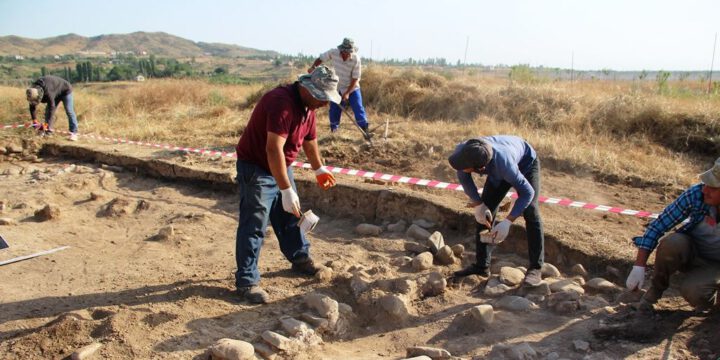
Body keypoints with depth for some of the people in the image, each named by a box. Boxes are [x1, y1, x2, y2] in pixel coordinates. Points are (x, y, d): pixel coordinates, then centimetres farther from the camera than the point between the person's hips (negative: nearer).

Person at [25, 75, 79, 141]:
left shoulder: (48, 92, -44)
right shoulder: (33, 91, -22)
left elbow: (51, 107, -41)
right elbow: (32, 106, -12)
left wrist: (46, 124, -41)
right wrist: (34, 120, -19)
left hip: (65, 90, -7)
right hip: (56, 93, 8)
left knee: (69, 111, -13)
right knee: (48, 110, -1)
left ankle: (74, 133, -12)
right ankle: (48, 132, 2)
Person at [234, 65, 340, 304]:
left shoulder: (308, 105, 0)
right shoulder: (282, 103, -31)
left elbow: (309, 139, 16)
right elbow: (274, 149, -38)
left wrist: (319, 170, 20)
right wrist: (287, 190, -39)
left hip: (281, 167, 9)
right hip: (255, 168, -9)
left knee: (289, 217, 18)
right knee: (254, 225, -7)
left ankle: (300, 260, 34)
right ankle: (246, 281, 1)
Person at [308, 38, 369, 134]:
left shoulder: (356, 59, -23)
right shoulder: (333, 53, -16)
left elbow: (355, 78, -19)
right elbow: (320, 59, -1)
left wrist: (347, 93, -26)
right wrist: (313, 67, -21)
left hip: (352, 89, -2)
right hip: (338, 89, 2)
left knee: (359, 110, -6)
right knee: (334, 111, 5)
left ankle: (366, 131, 3)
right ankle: (333, 132, 20)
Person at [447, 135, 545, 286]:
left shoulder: (504, 164, -47)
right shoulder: (461, 150, -35)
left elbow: (527, 191, -34)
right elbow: (463, 176, -13)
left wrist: (507, 222, -39)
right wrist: (478, 204, -17)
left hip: (526, 164, -5)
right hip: (497, 170, 5)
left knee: (529, 211, -19)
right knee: (485, 211, -3)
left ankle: (535, 268, -11)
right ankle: (481, 265, 5)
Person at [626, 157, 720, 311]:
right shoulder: (696, 194, -24)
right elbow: (657, 226, -20)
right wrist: (639, 266, -26)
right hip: (691, 253, 1)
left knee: (692, 292, -30)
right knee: (671, 243, -33)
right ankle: (656, 288, -7)